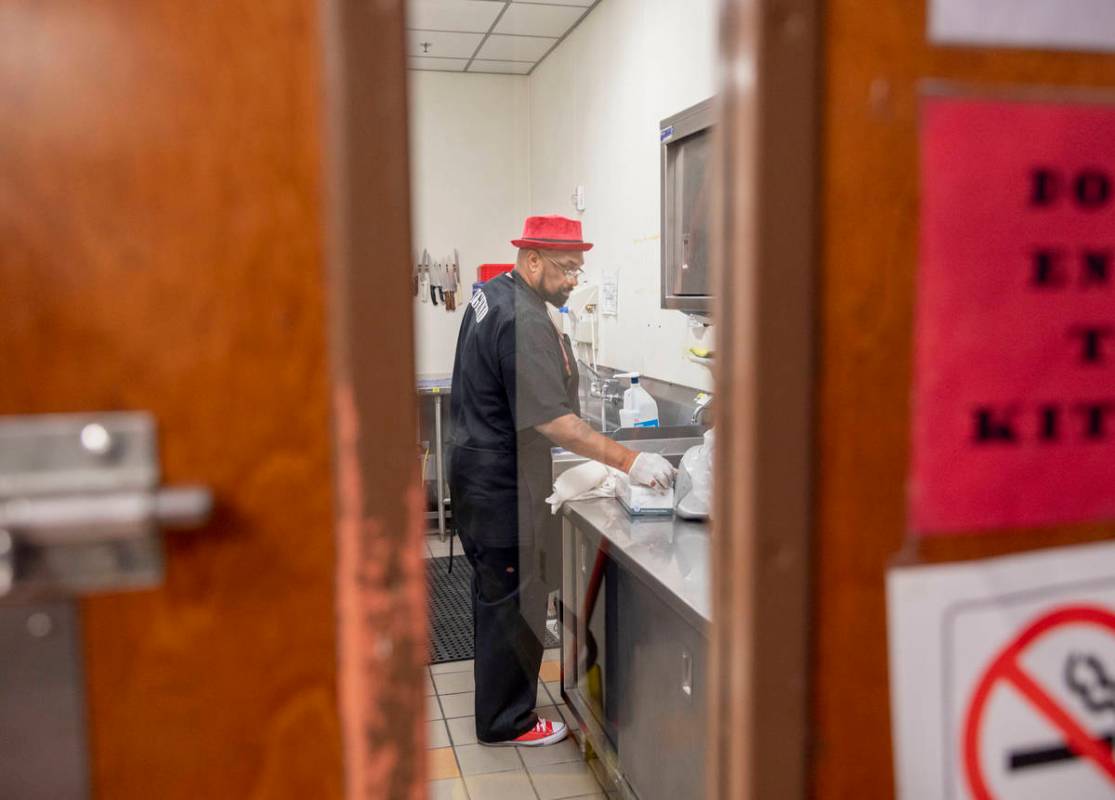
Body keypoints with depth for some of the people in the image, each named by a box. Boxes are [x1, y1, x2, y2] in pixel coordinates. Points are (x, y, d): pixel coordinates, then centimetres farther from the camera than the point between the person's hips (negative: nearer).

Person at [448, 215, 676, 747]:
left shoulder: (491, 294, 8)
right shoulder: (524, 322, -25)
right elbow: (552, 421, -31)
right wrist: (628, 461, -30)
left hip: (477, 468, 11)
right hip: (503, 483, -11)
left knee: (495, 589, 23)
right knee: (513, 598, 2)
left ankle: (501, 681, 41)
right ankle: (506, 721, 16)